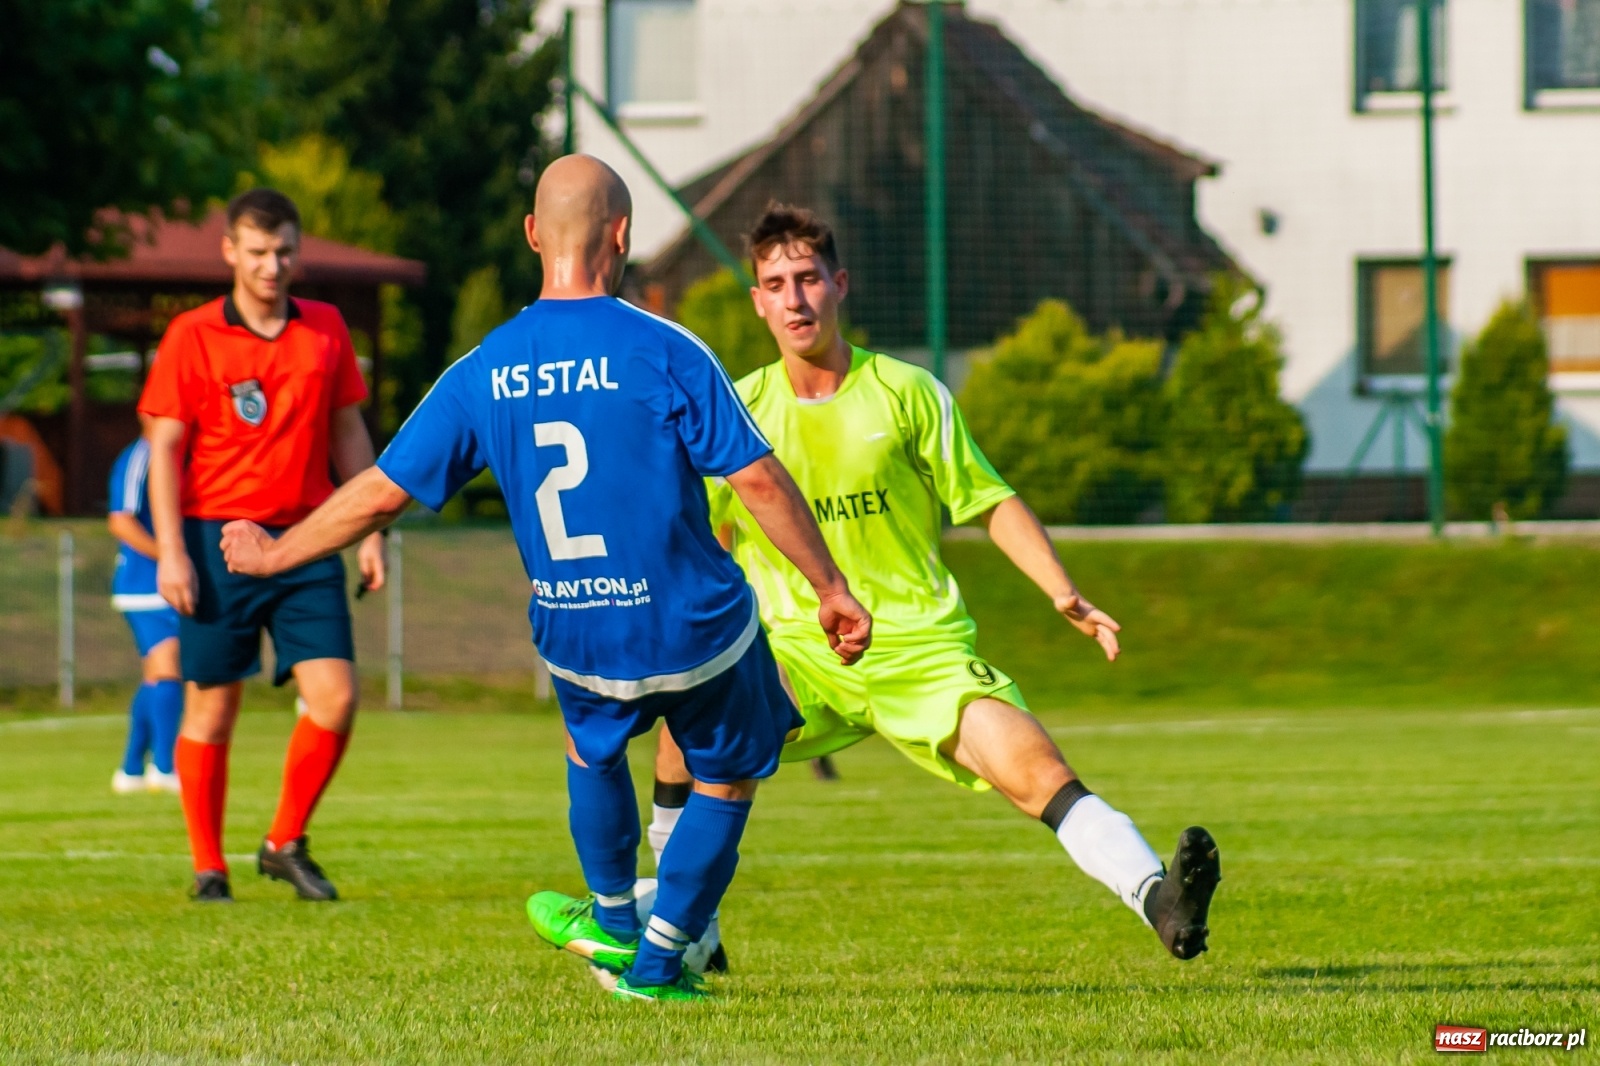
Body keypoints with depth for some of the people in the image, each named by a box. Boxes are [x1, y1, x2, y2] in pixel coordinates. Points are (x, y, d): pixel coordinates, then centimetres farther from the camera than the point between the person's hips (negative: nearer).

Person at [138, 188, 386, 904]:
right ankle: (208, 867, 13)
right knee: (211, 709, 2)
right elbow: (164, 447, -3)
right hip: (219, 539, -3)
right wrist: (170, 550, -10)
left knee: (336, 695, -7)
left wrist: (369, 531, 11)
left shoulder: (325, 329, 9)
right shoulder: (191, 336, -2)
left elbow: (348, 435, 16)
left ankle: (286, 844, 11)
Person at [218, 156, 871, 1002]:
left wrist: (275, 554, 17)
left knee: (593, 748, 35)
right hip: (697, 632, -4)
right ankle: (659, 961, 26)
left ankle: (614, 925, 47)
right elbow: (757, 479, -15)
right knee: (726, 780, 21)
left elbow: (380, 492, 2)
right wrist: (831, 589, -5)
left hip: (576, 640, 4)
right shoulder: (664, 352, -14)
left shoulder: (482, 373, -3)